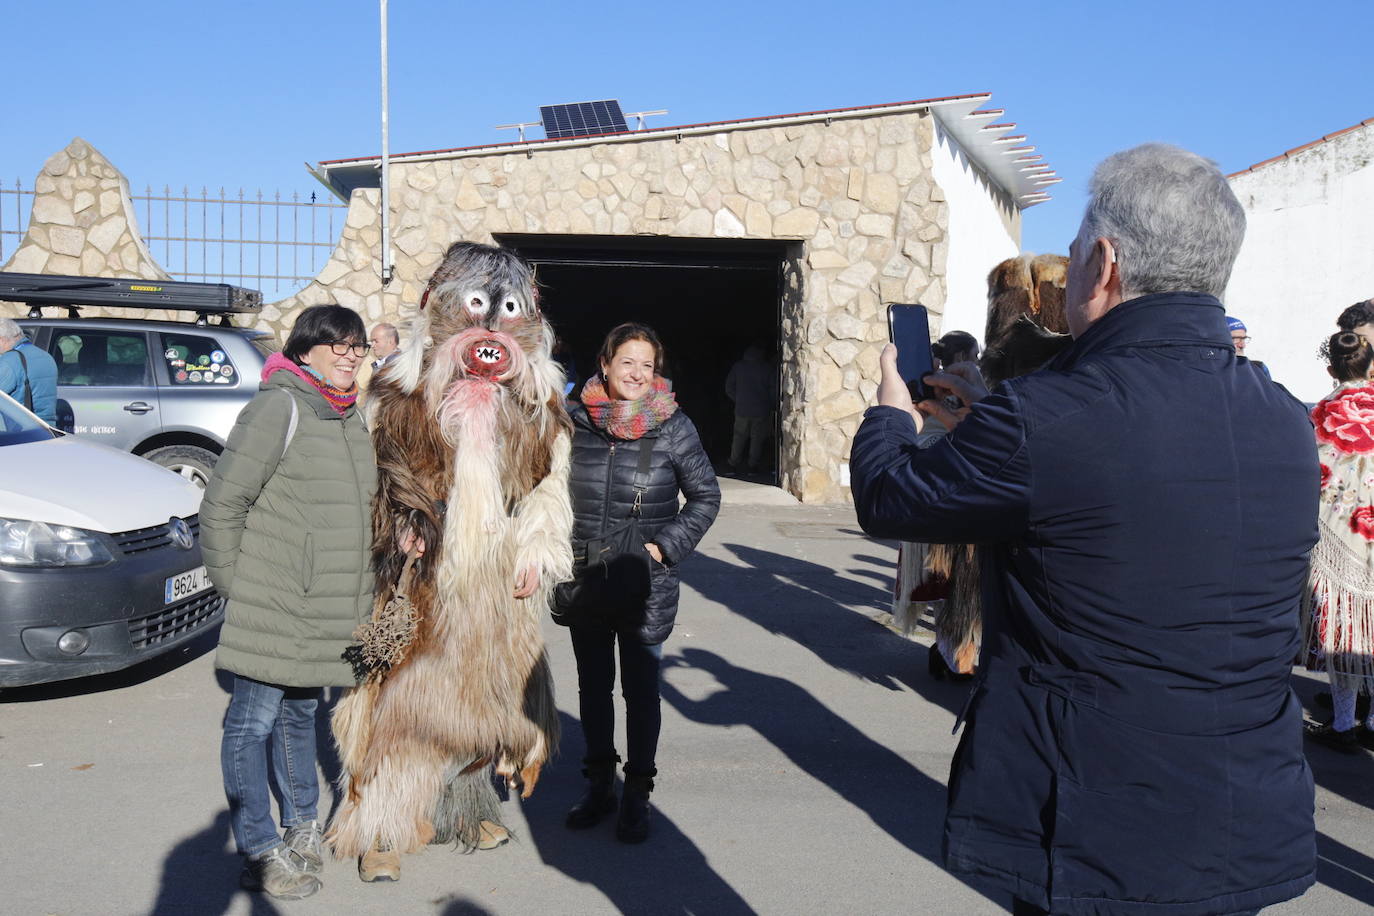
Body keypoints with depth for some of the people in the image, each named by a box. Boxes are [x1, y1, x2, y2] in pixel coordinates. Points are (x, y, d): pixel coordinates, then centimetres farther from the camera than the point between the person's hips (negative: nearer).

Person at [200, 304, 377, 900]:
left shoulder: (351, 417, 12)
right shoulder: (279, 408, -13)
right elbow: (221, 504, -13)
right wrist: (233, 583, -9)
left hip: (326, 614, 8)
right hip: (271, 609, -7)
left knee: (299, 714, 21)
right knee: (252, 722, 3)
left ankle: (302, 824, 35)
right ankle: (259, 852, 14)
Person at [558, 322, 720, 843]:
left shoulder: (673, 427, -7)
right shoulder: (577, 423, -1)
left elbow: (706, 496, -1)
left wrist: (665, 546, -10)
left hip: (646, 585, -3)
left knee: (640, 688, 8)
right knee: (593, 684, 15)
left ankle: (637, 795, 23)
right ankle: (598, 785, 31)